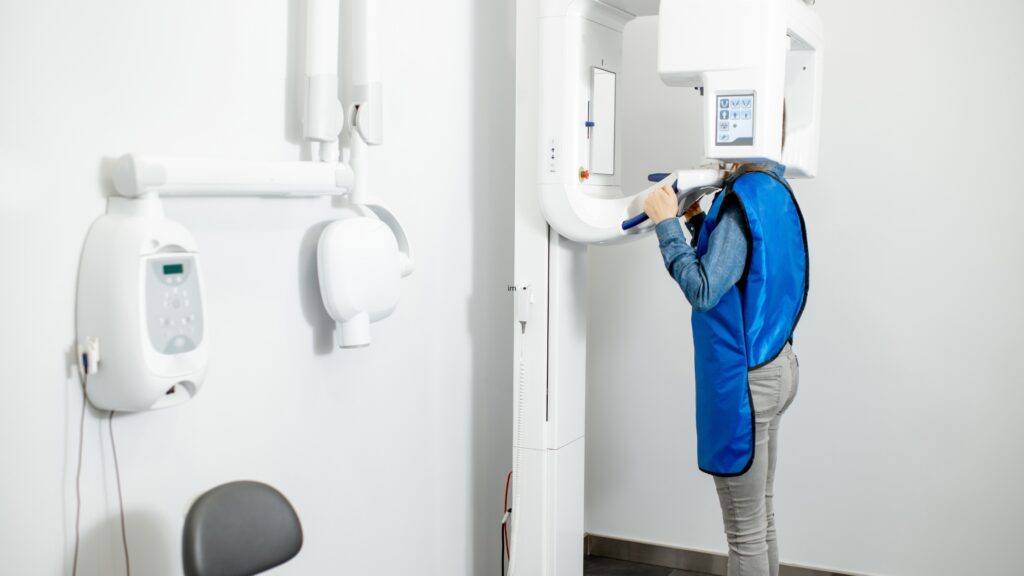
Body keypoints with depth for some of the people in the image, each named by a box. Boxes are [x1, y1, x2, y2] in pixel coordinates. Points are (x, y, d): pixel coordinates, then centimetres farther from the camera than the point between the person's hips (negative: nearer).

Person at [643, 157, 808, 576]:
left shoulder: (746, 202, -19)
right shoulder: (772, 194, 9)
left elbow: (703, 292, -25)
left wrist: (667, 224, -19)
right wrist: (696, 221, 10)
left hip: (744, 379, -10)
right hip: (772, 367, 10)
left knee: (745, 530, 3)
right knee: (761, 518, 20)